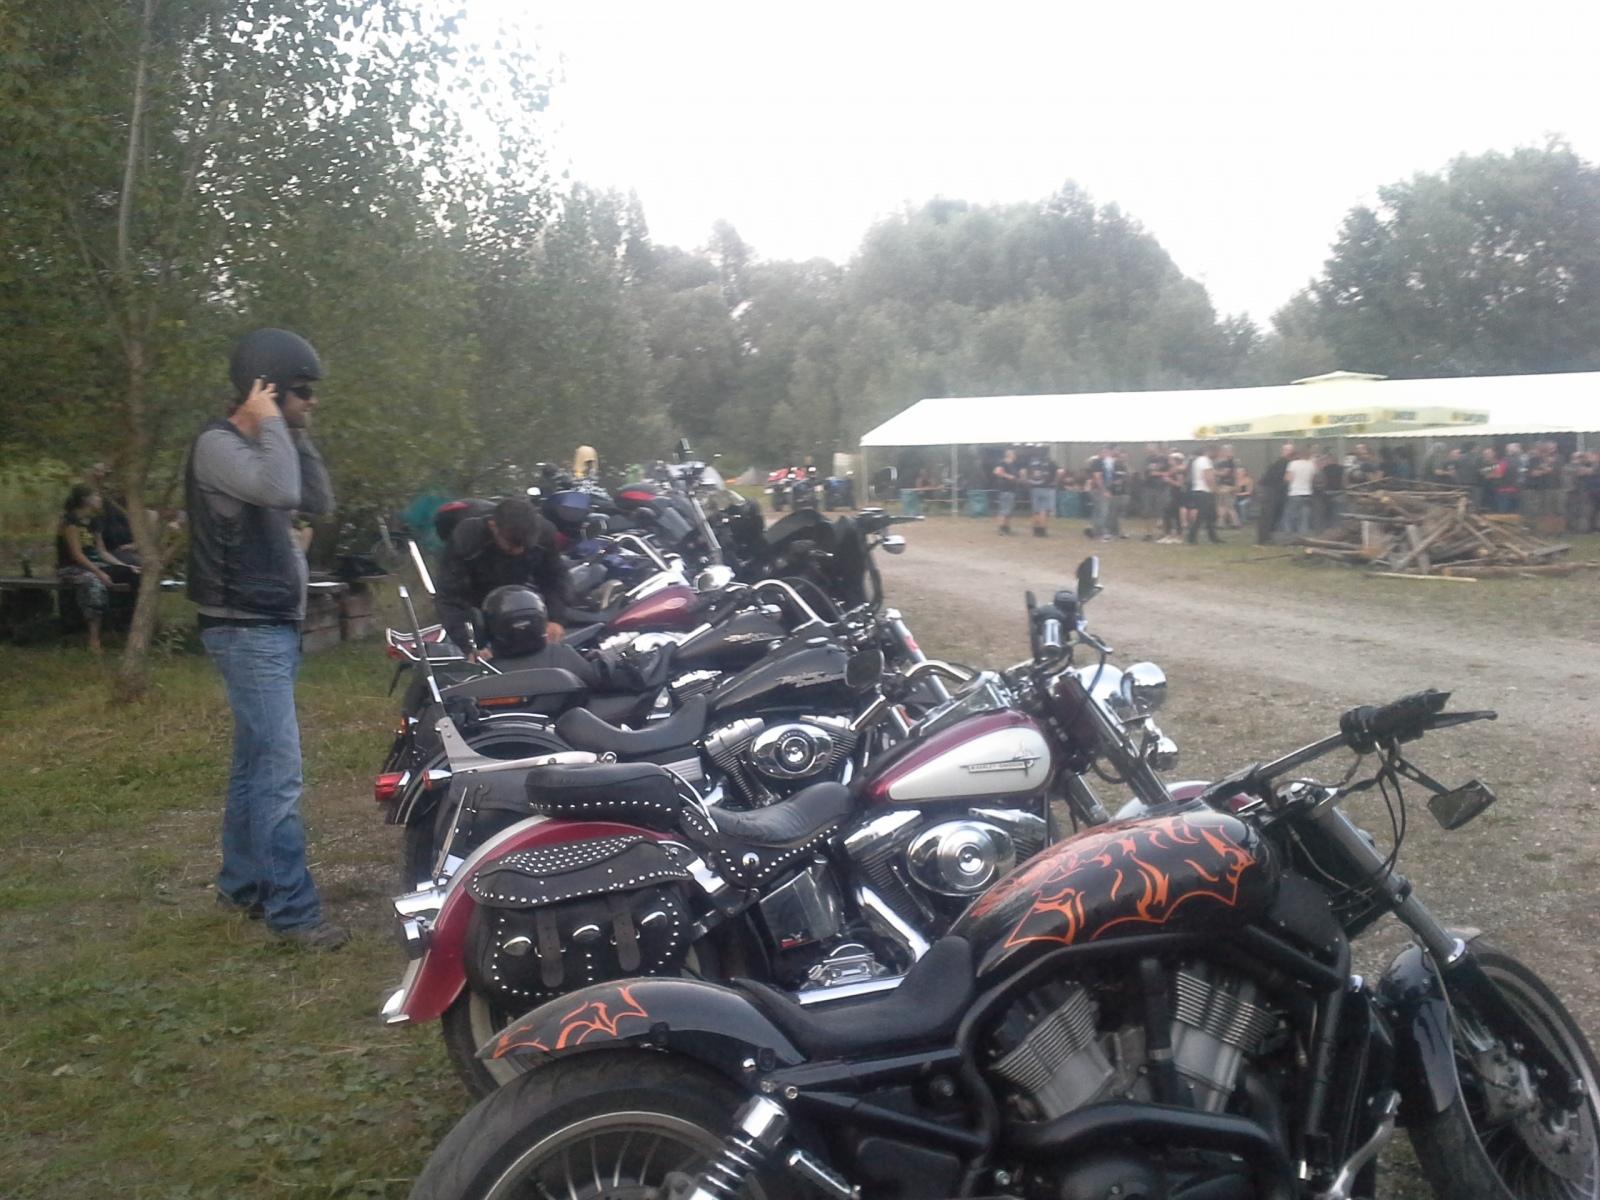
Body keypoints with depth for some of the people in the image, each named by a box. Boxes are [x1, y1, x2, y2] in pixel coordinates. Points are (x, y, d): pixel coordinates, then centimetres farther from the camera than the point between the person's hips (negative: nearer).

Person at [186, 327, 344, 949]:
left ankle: (240, 885, 25)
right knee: (279, 773, -11)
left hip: (273, 626, 10)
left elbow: (319, 500, 12)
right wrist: (271, 425, -18)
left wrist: (298, 434, 6)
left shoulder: (264, 447, 16)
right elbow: (279, 489, -31)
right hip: (246, 629, -10)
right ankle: (292, 910, -8)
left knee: (254, 766, 15)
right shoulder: (218, 444, -14)